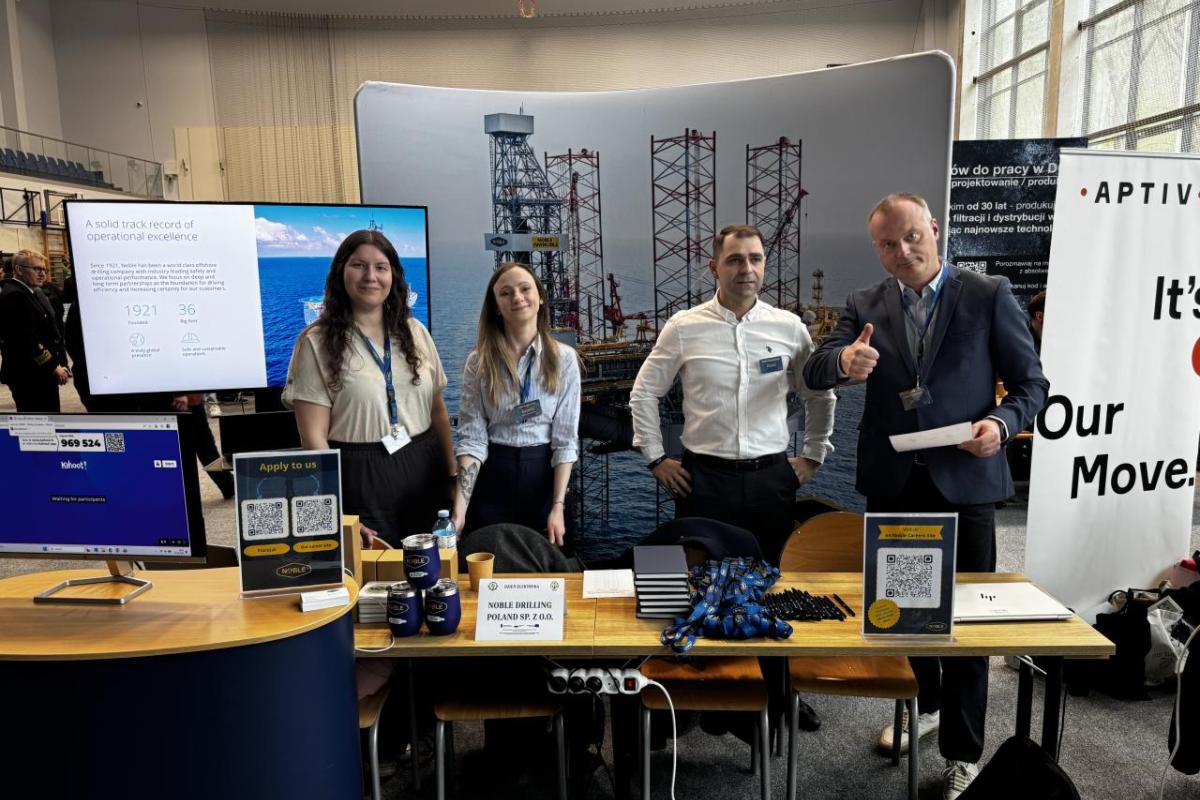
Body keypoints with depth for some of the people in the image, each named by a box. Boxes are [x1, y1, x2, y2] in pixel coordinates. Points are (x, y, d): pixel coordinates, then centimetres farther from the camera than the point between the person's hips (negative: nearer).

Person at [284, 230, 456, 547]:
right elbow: (314, 436, -8)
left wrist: (452, 476, 6)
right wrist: (337, 513, -13)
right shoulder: (317, 343, -5)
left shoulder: (415, 333, 7)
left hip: (424, 472, 4)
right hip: (359, 477, -4)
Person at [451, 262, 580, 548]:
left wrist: (558, 506, -14)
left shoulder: (563, 358, -4)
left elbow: (566, 438, -6)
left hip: (544, 475, 0)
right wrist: (460, 510, -18)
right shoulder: (479, 362, -3)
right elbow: (473, 438, -8)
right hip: (492, 480, 0)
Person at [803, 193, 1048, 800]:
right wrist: (844, 361, -30)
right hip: (892, 482, 3)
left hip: (963, 481, -3)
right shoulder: (865, 306, 3)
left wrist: (1001, 423, -22)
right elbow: (814, 373, -7)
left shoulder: (989, 296, -4)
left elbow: (1031, 383, -2)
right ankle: (924, 705, 43)